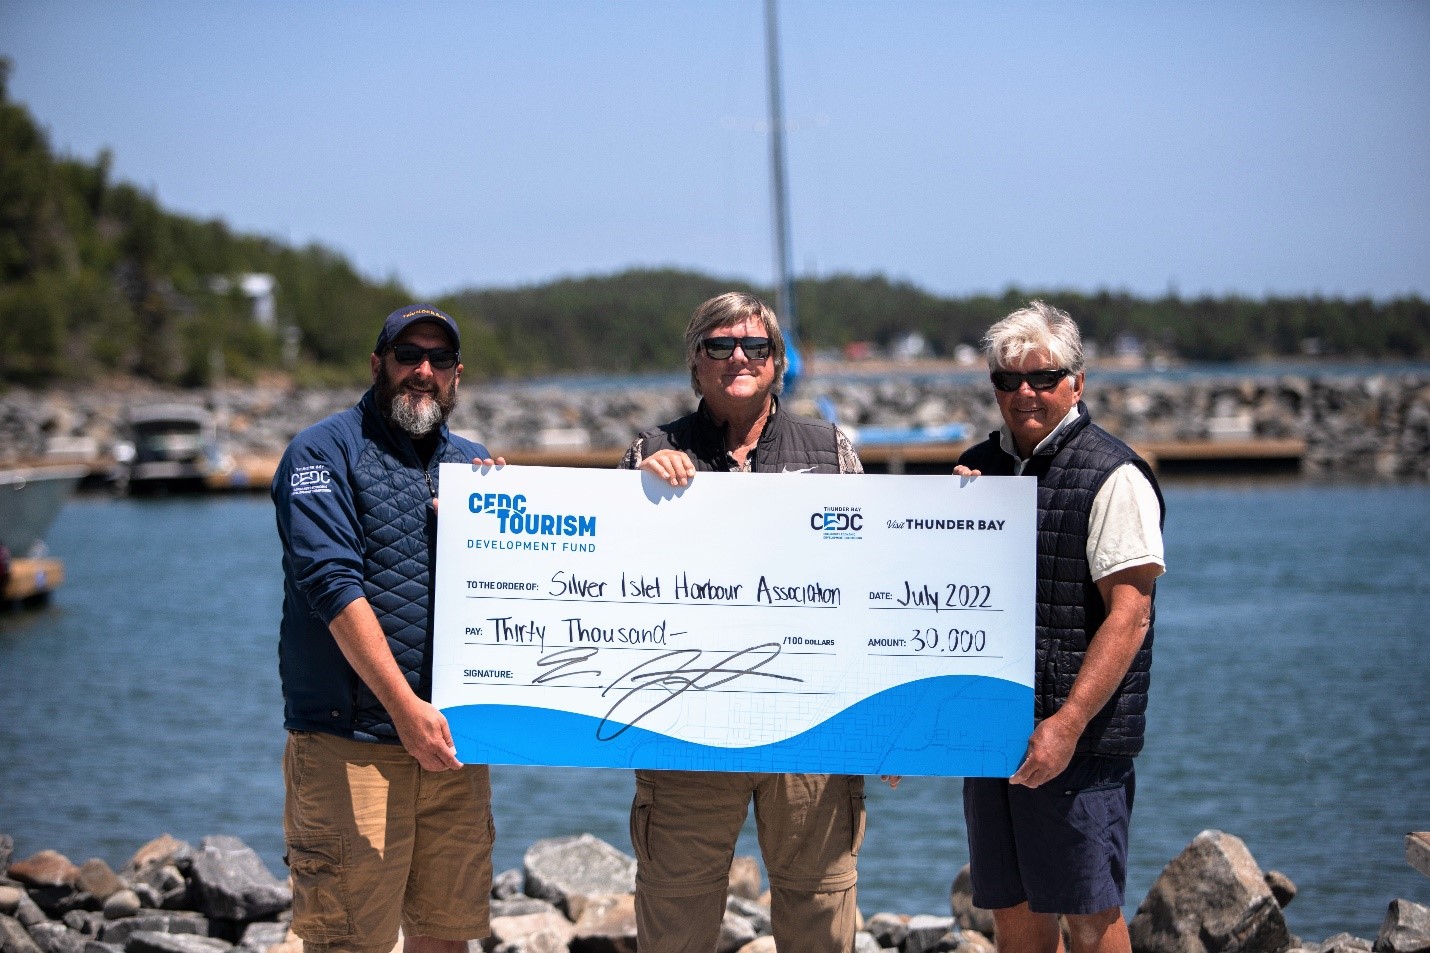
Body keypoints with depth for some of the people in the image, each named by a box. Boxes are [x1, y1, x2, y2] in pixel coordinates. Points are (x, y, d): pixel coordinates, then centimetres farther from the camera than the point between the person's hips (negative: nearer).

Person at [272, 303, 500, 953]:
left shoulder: (472, 461, 17)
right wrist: (405, 706, -22)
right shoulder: (323, 452, -2)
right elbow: (333, 583, -14)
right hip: (349, 739, -6)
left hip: (450, 738, 6)